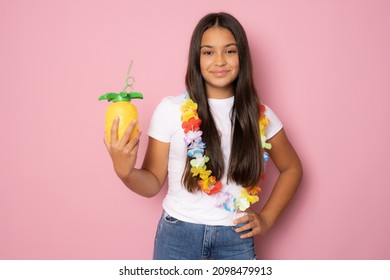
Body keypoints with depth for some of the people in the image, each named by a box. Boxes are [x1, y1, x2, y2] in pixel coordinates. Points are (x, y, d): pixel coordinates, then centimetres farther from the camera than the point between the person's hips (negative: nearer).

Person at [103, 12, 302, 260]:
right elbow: (153, 183, -4)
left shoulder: (259, 115, -1)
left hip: (236, 239, 2)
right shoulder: (171, 110, -8)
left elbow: (292, 168, 13)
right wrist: (125, 172, -24)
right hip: (177, 236, -1)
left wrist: (267, 218, 5)